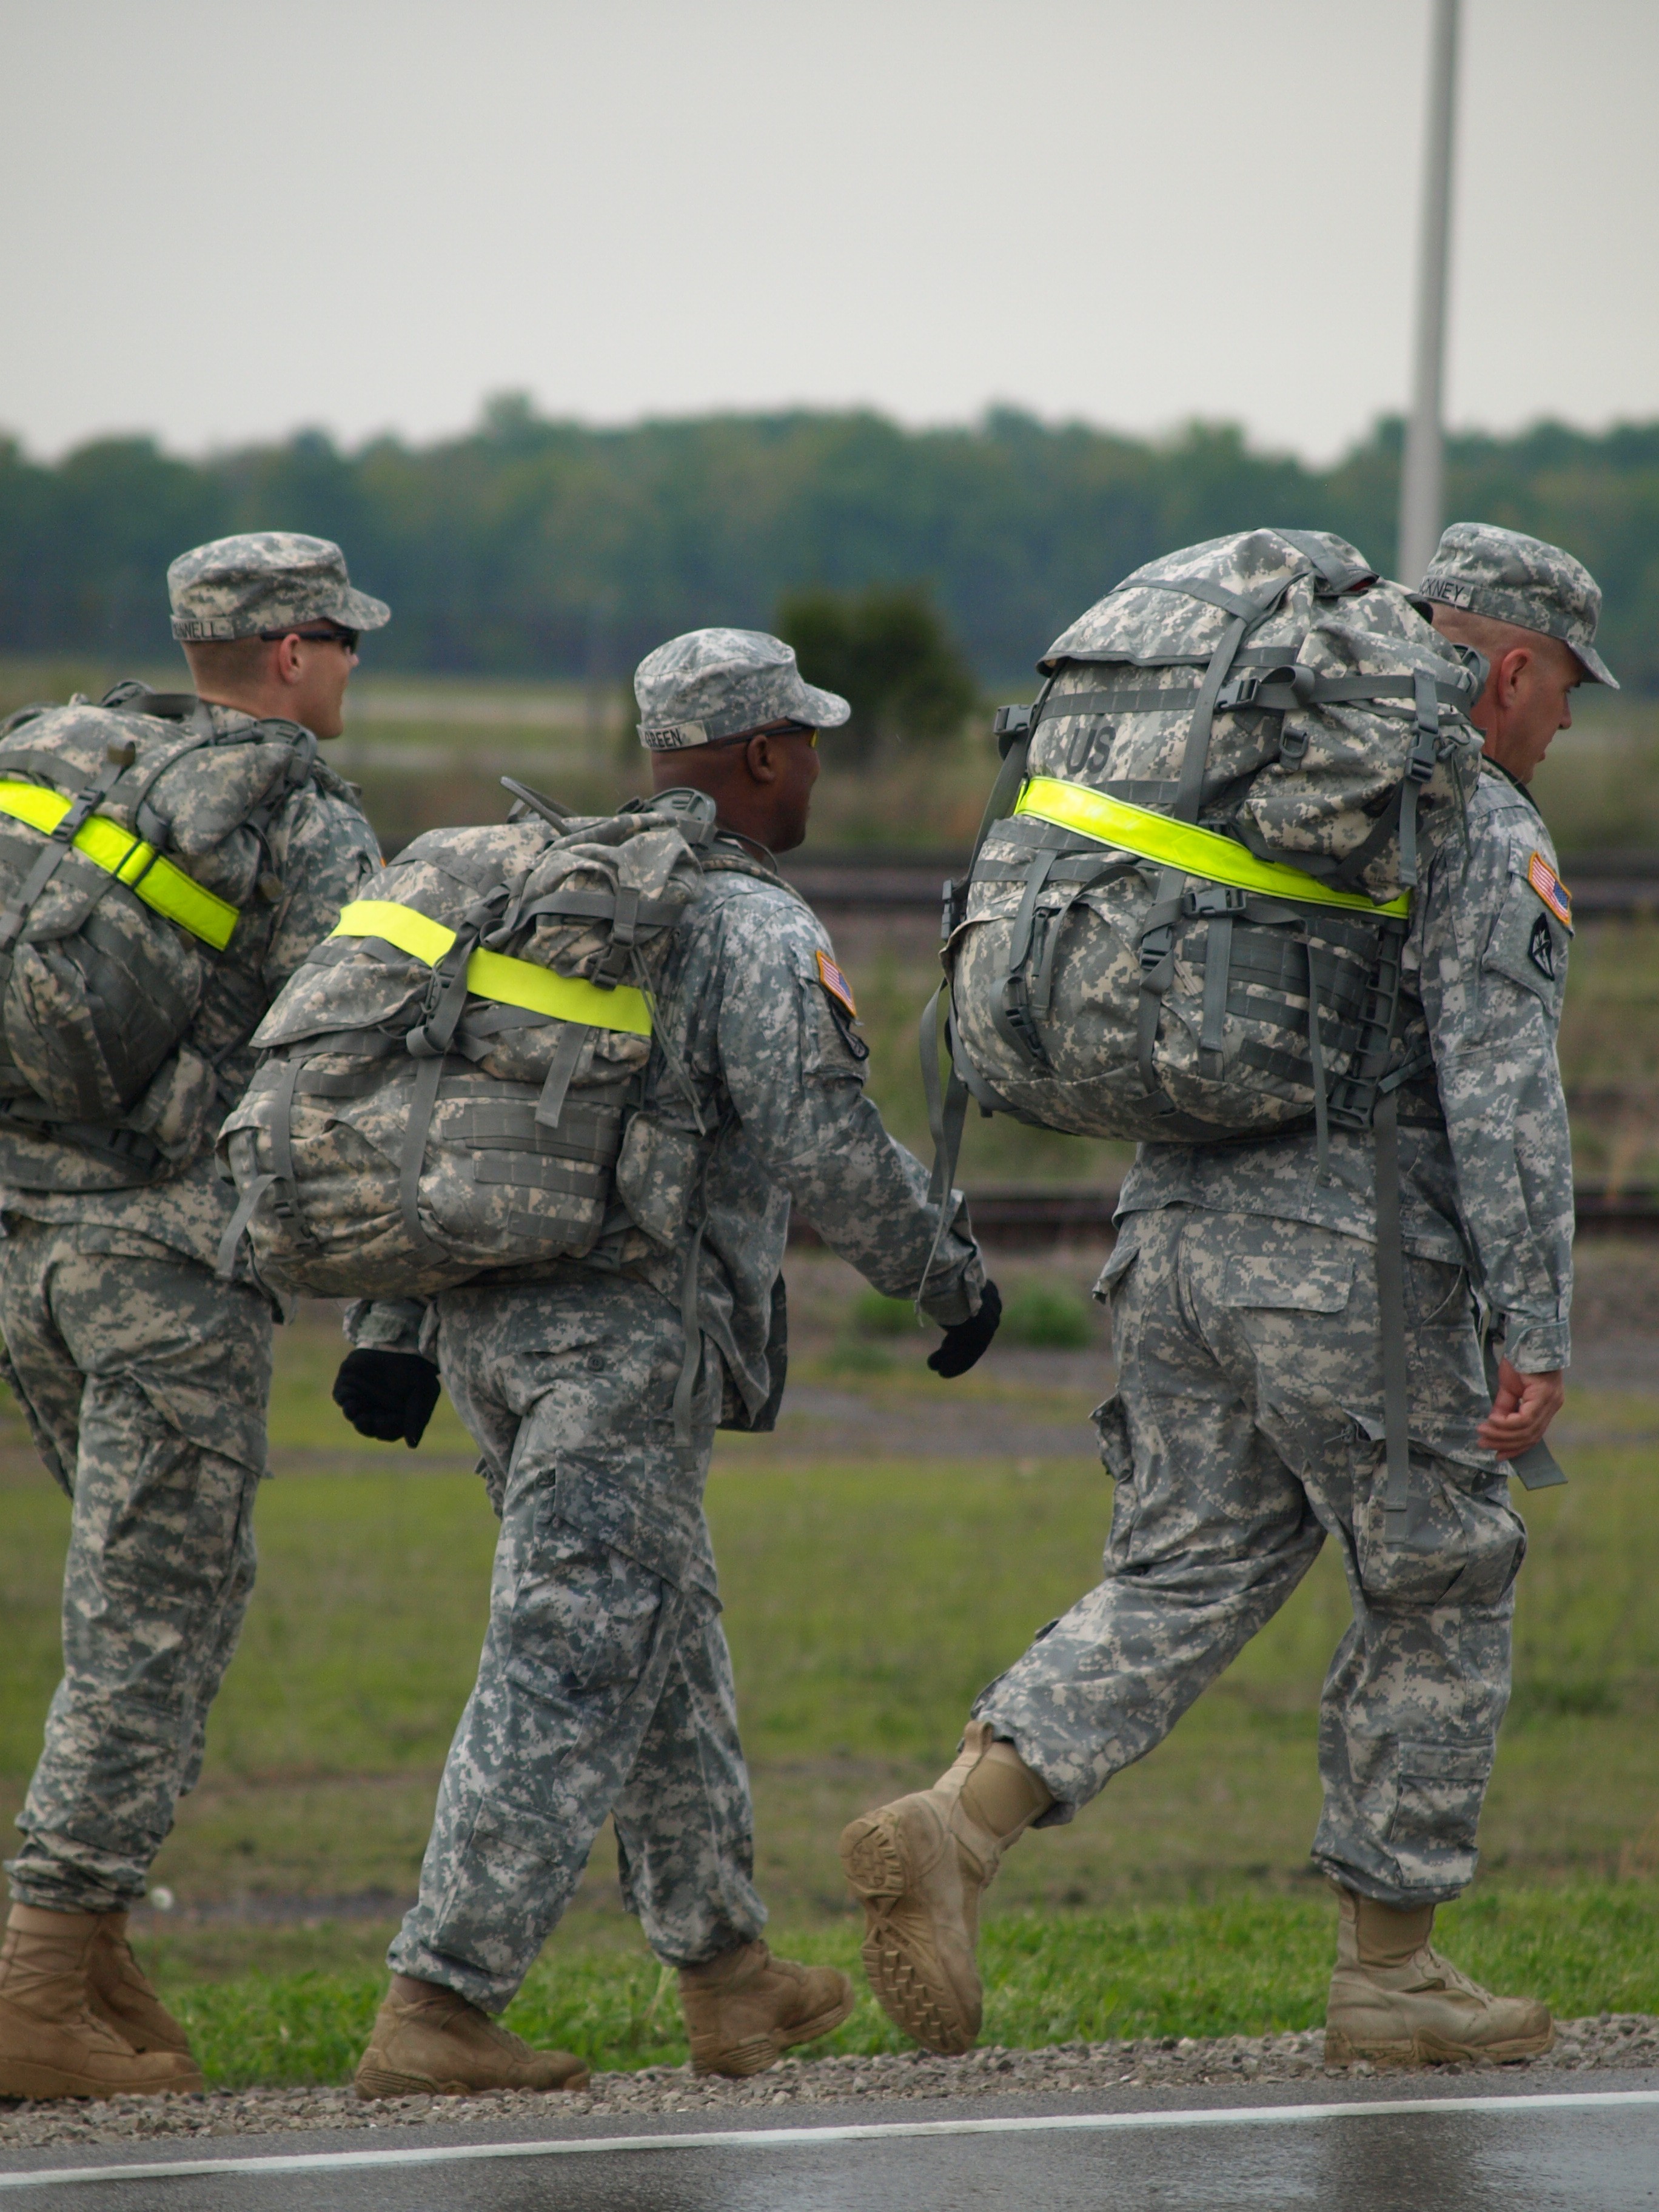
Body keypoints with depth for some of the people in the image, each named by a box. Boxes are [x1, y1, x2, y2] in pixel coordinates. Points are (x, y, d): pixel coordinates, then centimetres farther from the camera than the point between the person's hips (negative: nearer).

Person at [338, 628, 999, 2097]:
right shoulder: (754, 929, -9)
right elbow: (824, 1148, -16)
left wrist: (389, 1330, 15)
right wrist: (950, 1276, -2)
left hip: (482, 1314, 9)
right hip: (622, 1333, -9)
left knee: (666, 1640, 19)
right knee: (568, 1673, -7)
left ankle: (731, 1977, 27)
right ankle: (440, 2007, -12)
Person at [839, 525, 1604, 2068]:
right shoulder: (1486, 832, -7)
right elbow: (1501, 1094, -17)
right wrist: (1535, 1331, -18)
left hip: (1182, 1234, 7)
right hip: (1357, 1263, -7)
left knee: (1182, 1583, 6)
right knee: (1436, 1599, 8)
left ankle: (954, 1830, -16)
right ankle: (1387, 1969, 13)